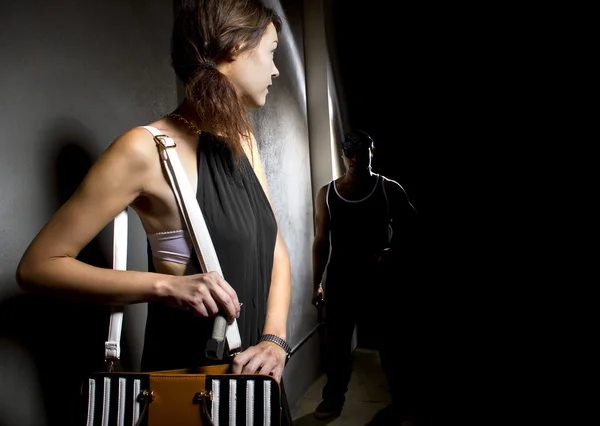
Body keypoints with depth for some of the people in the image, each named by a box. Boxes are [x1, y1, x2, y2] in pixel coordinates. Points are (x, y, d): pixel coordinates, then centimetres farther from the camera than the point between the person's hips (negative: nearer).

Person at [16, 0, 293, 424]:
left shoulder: (243, 141, 3)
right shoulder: (149, 148, -20)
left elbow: (275, 250, 4)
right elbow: (37, 265, -16)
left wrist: (275, 340, -11)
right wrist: (165, 285, -28)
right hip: (187, 373, -7)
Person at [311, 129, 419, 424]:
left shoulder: (389, 189, -2)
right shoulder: (327, 193, 3)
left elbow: (411, 229, 1)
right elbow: (321, 240, 4)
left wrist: (396, 253, -18)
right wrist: (317, 283, 2)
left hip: (379, 279, -1)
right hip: (340, 279, 2)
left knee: (389, 341, 9)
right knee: (336, 341, 8)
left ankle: (401, 398, 28)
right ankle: (334, 397, 27)